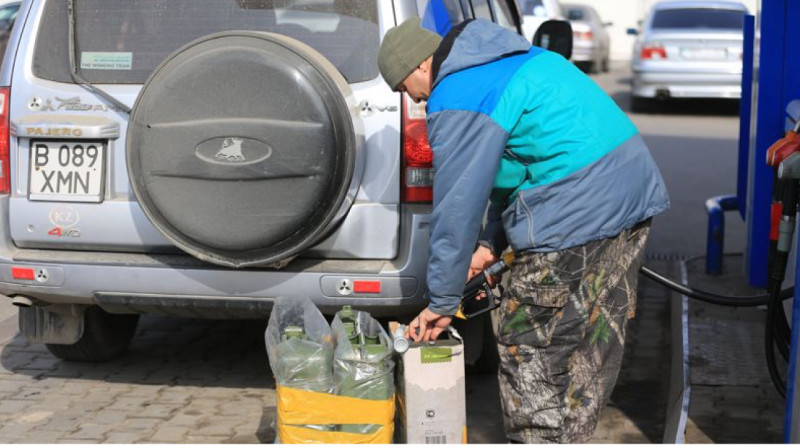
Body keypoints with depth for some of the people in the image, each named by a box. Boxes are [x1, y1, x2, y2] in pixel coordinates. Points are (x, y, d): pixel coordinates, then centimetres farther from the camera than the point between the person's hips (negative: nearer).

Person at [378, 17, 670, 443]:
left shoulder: (456, 101, -11)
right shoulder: (516, 58, 20)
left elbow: (456, 207, -9)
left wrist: (442, 303, -1)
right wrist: (492, 242, 20)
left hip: (575, 220, -10)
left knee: (529, 349, 3)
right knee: (590, 349, 18)